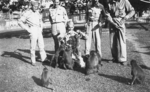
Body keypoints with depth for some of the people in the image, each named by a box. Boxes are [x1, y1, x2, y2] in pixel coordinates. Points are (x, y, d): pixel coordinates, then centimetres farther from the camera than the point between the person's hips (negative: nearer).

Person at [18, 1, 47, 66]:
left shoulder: (37, 13, 17)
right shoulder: (27, 13, -3)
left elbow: (40, 21, 33)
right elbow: (20, 22, -6)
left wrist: (41, 28, 18)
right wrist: (27, 29, -10)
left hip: (39, 31, 6)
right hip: (33, 31, -6)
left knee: (41, 45, 2)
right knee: (33, 46, -3)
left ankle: (43, 58, 10)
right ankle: (33, 61, 7)